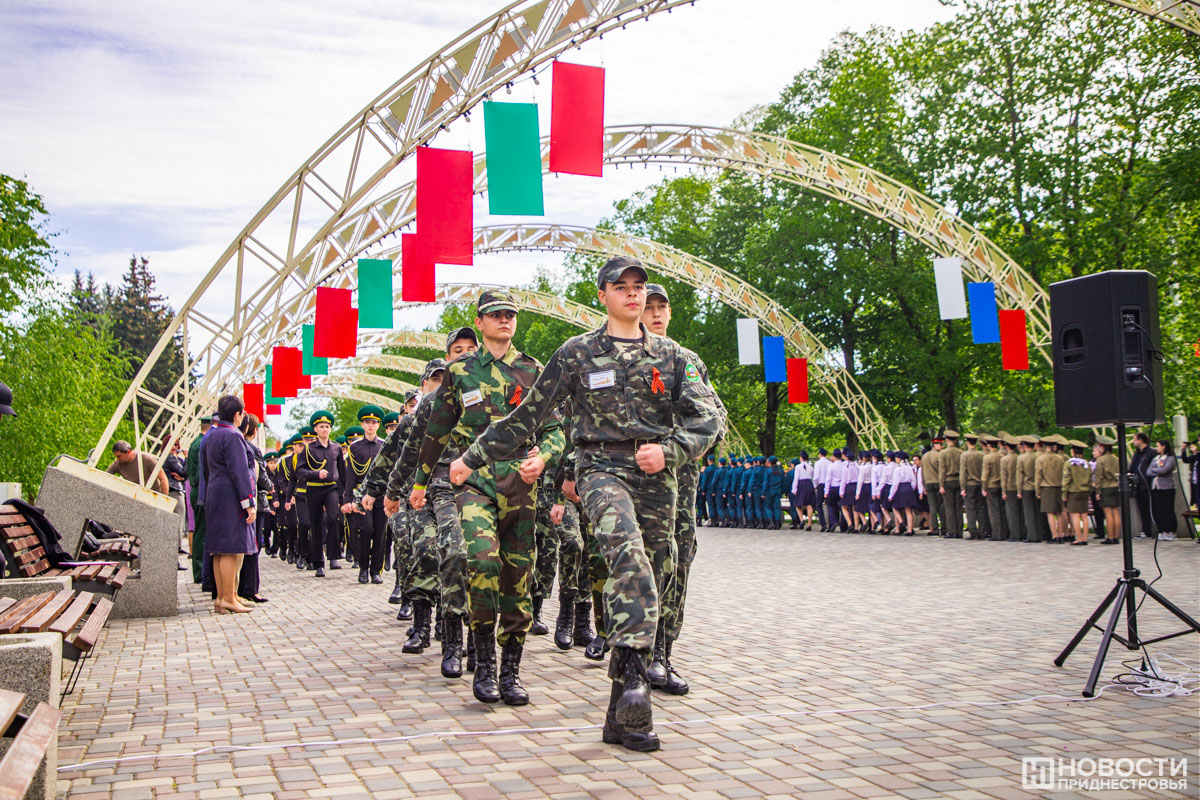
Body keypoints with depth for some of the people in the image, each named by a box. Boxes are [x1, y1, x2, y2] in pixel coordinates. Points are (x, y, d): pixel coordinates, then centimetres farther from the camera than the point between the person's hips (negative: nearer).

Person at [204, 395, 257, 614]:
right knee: (232, 549, -7)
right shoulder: (232, 436, -14)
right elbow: (240, 472, -19)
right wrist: (249, 503, -19)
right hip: (231, 499, -10)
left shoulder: (212, 435, 16)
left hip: (214, 497, 10)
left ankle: (221, 597, 14)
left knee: (220, 550, 10)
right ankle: (228, 598, -6)